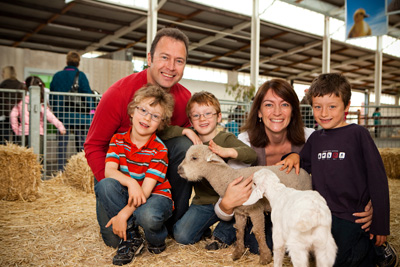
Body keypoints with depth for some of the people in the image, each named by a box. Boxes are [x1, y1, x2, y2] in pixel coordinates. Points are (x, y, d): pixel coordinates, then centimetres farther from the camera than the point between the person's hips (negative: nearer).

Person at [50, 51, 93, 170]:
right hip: (78, 117, -2)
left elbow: (52, 97, 12)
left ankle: (61, 170, 5)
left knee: (62, 145, 6)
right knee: (82, 145, 4)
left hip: (62, 116, 2)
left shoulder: (57, 76, 8)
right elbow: (87, 95, -5)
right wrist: (89, 114, 0)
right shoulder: (81, 75, -3)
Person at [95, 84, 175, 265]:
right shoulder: (118, 140, -3)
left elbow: (147, 188, -20)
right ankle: (131, 237, -11)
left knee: (148, 217, -38)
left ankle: (157, 240, 3)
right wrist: (130, 182, -34)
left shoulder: (159, 150, -15)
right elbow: (109, 170, -15)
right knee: (105, 184, -27)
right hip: (127, 196, 4)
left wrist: (124, 214, -27)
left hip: (155, 195, -3)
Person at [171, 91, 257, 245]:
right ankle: (204, 229, 20)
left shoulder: (226, 139, -9)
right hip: (203, 202, 2)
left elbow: (252, 154, -26)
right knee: (181, 236, -14)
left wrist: (227, 151, -44)